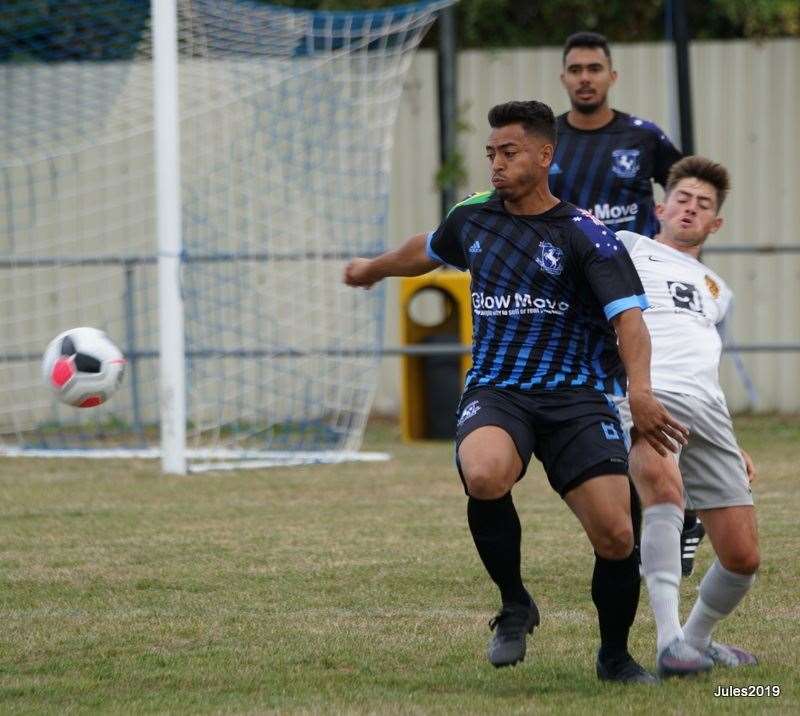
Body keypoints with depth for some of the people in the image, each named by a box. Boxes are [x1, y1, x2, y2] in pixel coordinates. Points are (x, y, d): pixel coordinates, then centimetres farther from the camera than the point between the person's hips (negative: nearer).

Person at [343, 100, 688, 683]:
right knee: (484, 478, -34)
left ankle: (616, 655, 15)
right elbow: (429, 249, 36)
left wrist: (640, 388, -34)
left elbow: (628, 315, -15)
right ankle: (515, 606, -9)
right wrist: (375, 269, 55)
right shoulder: (472, 219, 12)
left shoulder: (585, 235, -4)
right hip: (495, 391, 2)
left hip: (575, 395, -2)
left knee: (616, 537, -14)